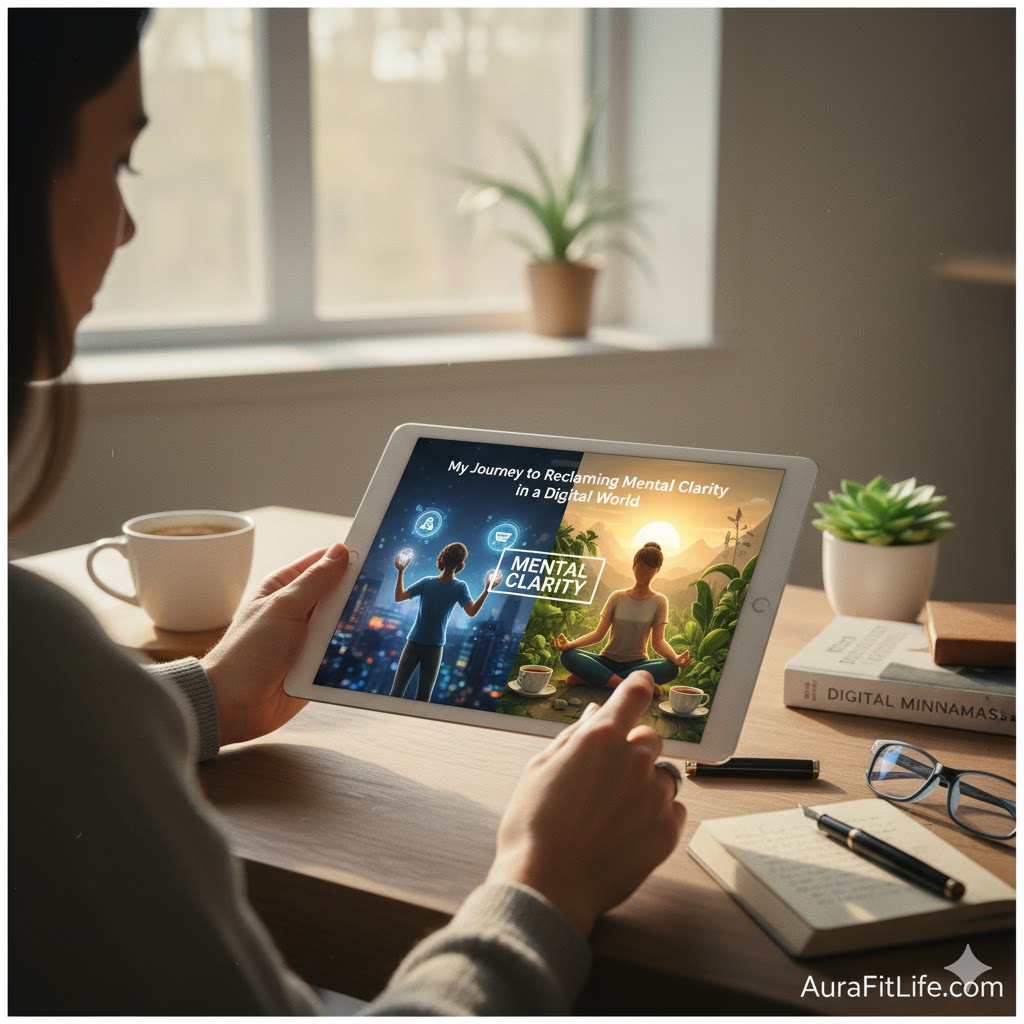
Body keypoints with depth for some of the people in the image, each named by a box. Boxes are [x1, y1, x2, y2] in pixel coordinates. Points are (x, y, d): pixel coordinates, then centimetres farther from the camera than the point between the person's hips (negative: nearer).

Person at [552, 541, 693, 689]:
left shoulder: (659, 601, 1)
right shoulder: (617, 597, 4)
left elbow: (658, 641, -6)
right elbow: (599, 634, -1)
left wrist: (676, 658, -28)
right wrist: (570, 644, -19)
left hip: (636, 664, 0)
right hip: (608, 660, 0)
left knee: (670, 668, -35)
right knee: (569, 655, -27)